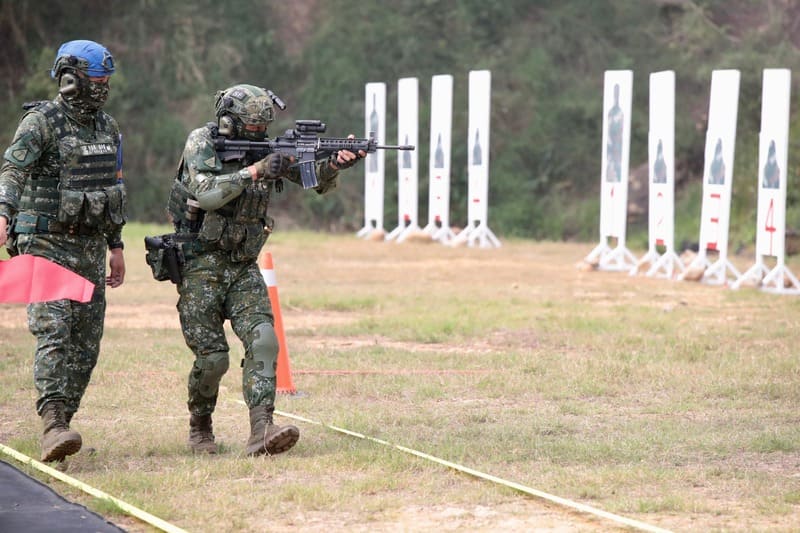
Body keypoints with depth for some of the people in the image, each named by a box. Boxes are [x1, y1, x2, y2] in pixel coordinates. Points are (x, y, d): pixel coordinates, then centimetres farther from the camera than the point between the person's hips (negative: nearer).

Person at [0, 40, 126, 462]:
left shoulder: (107, 127, 12)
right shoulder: (41, 122, -10)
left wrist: (116, 246, 19)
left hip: (90, 247, 7)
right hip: (46, 245, -7)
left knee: (86, 340, 4)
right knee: (54, 331, -18)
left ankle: (58, 425, 12)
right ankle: (53, 426, -26)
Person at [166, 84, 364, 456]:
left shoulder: (267, 149, 4)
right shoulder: (201, 143, -9)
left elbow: (318, 183, -2)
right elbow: (206, 193, -25)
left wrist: (334, 164, -24)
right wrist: (255, 172, -31)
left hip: (243, 267, 4)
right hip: (200, 265, -4)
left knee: (263, 340, -16)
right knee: (212, 357, -5)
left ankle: (262, 431, -23)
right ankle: (200, 426, 20)